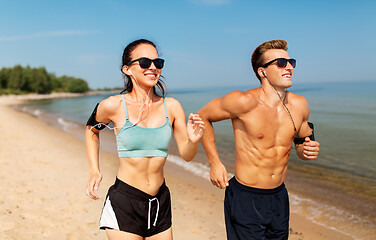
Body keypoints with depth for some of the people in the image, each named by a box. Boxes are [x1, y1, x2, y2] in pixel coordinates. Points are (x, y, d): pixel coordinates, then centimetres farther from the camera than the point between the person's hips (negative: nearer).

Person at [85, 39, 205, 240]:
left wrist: (193, 141, -18)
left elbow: (186, 155, 4)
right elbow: (92, 130, 12)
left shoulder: (172, 106, -2)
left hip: (160, 203, 3)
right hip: (124, 203, -3)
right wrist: (94, 172, 4)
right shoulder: (114, 106, -9)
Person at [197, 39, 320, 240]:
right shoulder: (245, 102, -19)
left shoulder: (299, 105, -1)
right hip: (245, 200, -5)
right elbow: (203, 116, -6)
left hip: (279, 198, 6)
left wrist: (307, 150, -8)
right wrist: (214, 163, -9)